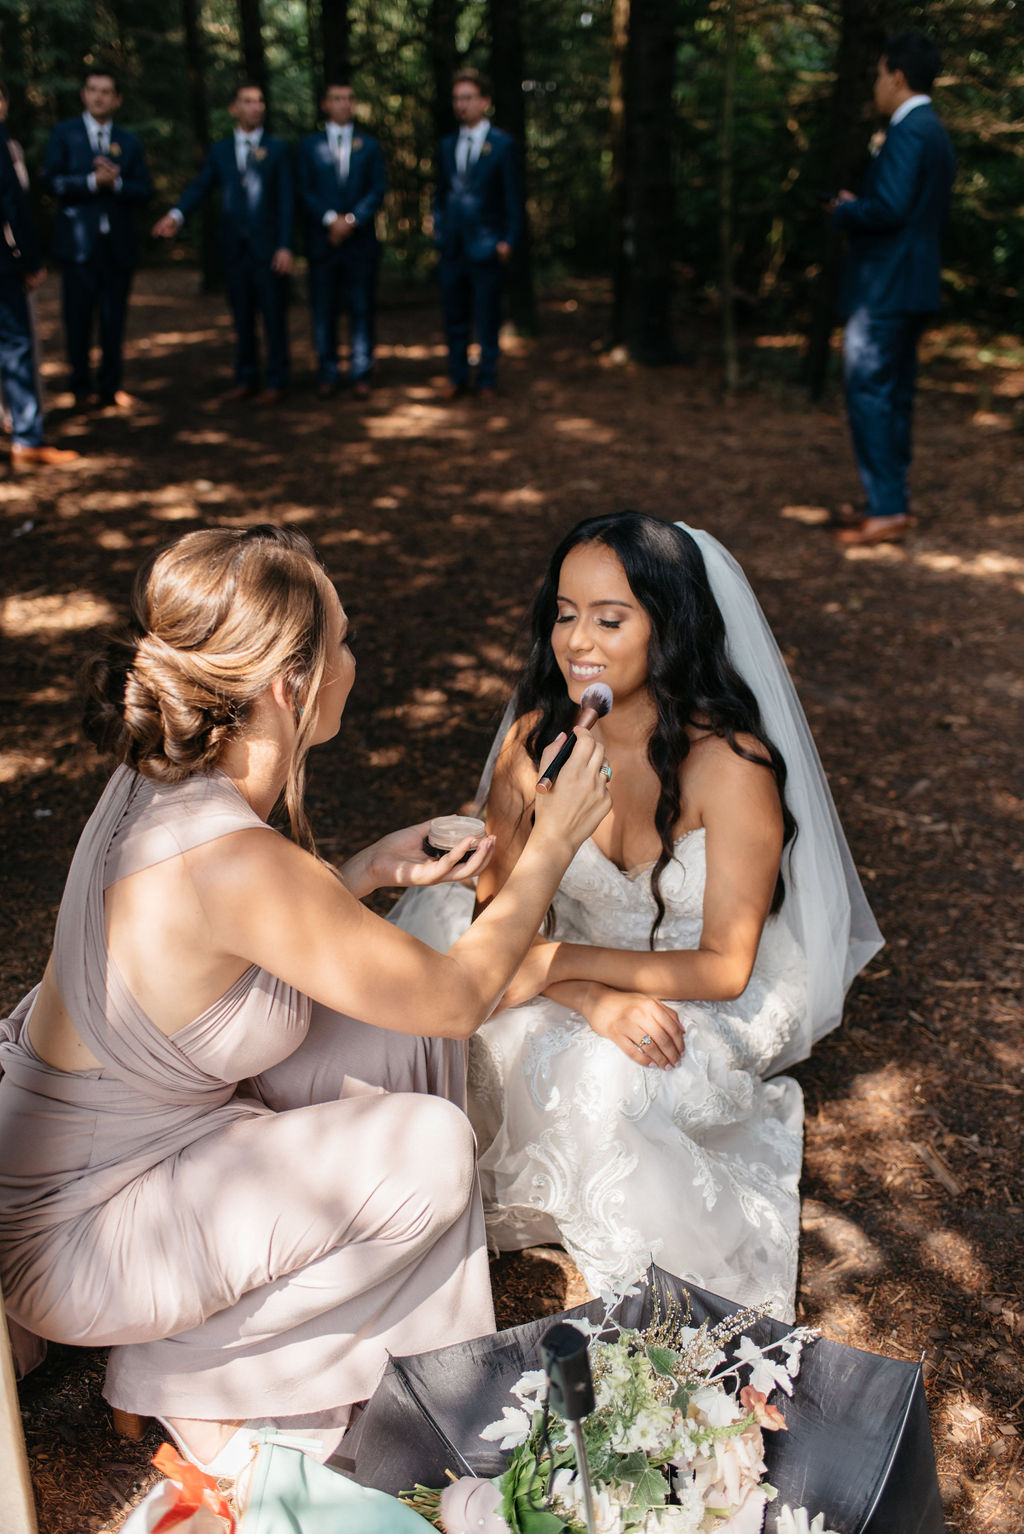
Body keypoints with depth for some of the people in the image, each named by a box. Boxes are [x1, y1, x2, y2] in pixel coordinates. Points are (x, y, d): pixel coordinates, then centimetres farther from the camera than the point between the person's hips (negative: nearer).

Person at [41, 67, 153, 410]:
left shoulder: (130, 142, 13)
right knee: (78, 317, -1)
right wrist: (92, 181, -14)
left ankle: (111, 386, 15)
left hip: (118, 243, 2)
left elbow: (144, 192, 5)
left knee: (114, 318, 5)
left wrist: (115, 183, -12)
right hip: (78, 241, -2)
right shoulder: (64, 133, 6)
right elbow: (52, 181, -4)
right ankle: (81, 388, 9)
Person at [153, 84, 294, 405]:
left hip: (268, 247, -3)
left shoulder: (277, 149, 4)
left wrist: (285, 247, -11)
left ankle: (276, 382, 7)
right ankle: (246, 380, 18)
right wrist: (176, 215, -22)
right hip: (235, 246, 3)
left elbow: (286, 201, -1)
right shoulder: (220, 151, 10)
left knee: (274, 316, -1)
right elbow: (199, 187, -2)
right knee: (242, 318, 9)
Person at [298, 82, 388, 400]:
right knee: (323, 311, 0)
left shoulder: (370, 146, 12)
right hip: (322, 241, 0)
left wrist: (351, 219, -12)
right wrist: (331, 219, -13)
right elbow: (305, 190, 2)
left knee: (362, 309, -1)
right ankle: (327, 375, 7)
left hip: (361, 240, 0)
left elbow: (378, 190, 2)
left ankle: (360, 376, 4)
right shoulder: (309, 146, 10)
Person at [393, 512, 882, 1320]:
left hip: (717, 1007, -4)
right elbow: (496, 913, -11)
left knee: (603, 1074, -32)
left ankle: (663, 1278, -5)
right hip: (595, 984, 4)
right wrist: (594, 998, -30)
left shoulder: (731, 765, -25)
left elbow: (724, 968, -21)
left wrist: (559, 963, -30)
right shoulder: (537, 739, -12)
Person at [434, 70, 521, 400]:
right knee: (454, 317, 8)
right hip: (452, 246, 4)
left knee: (487, 319, 2)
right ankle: (457, 377, 19)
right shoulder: (447, 145, 12)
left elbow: (513, 196, -3)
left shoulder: (503, 145, -2)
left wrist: (508, 240, -9)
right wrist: (438, 227, 9)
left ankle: (487, 380, 13)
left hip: (486, 247, -4)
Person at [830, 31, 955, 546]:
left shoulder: (908, 132, -14)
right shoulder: (934, 131, 17)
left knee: (867, 393, -9)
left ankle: (886, 510, -10)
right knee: (893, 396, 13)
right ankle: (891, 503, 18)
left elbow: (889, 208, -24)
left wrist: (845, 211, -7)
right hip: (912, 286, 10)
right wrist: (859, 206, 14)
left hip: (884, 287, -10)